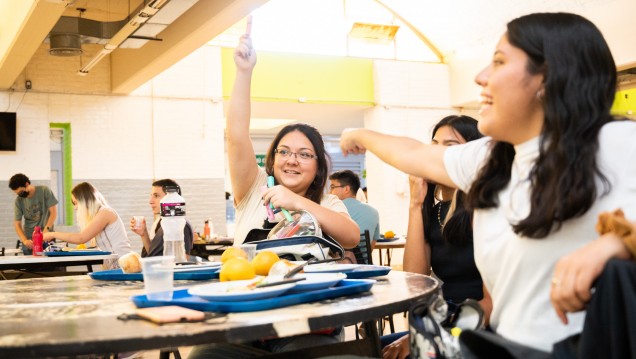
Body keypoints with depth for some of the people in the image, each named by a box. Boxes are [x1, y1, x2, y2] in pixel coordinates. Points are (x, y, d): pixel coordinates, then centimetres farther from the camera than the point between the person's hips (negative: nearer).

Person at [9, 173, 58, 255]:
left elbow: (53, 212, -6)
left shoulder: (45, 191, -6)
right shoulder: (18, 201, 0)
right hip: (29, 239, 2)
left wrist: (46, 229, -21)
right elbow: (17, 224, -1)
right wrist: (25, 241, -18)